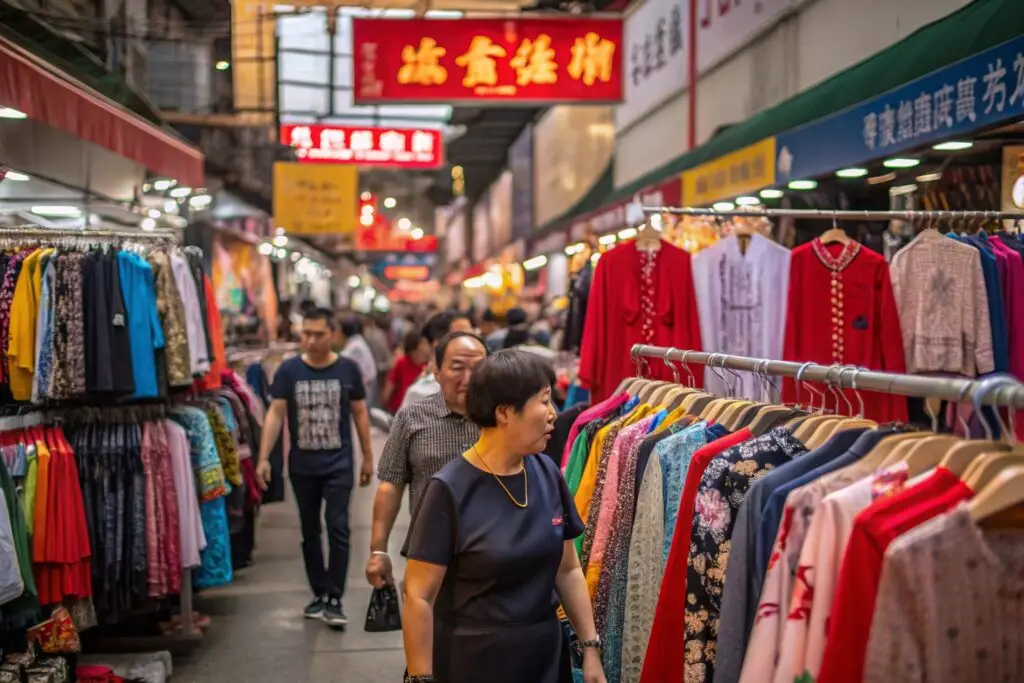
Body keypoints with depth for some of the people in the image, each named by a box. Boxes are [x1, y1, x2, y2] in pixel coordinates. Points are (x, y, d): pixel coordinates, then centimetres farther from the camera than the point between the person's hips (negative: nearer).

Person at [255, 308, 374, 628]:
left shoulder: (347, 369, -3)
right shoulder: (288, 370, -3)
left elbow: (360, 414, 4)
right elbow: (275, 414, -5)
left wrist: (368, 457, 6)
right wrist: (263, 457, -13)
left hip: (338, 464, -2)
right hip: (302, 466, 2)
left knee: (338, 528, -7)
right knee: (310, 531, 12)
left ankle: (335, 599, 1)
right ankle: (319, 593, 25)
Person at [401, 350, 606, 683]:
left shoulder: (547, 473, -2)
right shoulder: (451, 489, -18)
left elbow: (568, 569, 7)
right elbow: (419, 597, -15)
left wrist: (590, 647, 5)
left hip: (545, 654, 5)